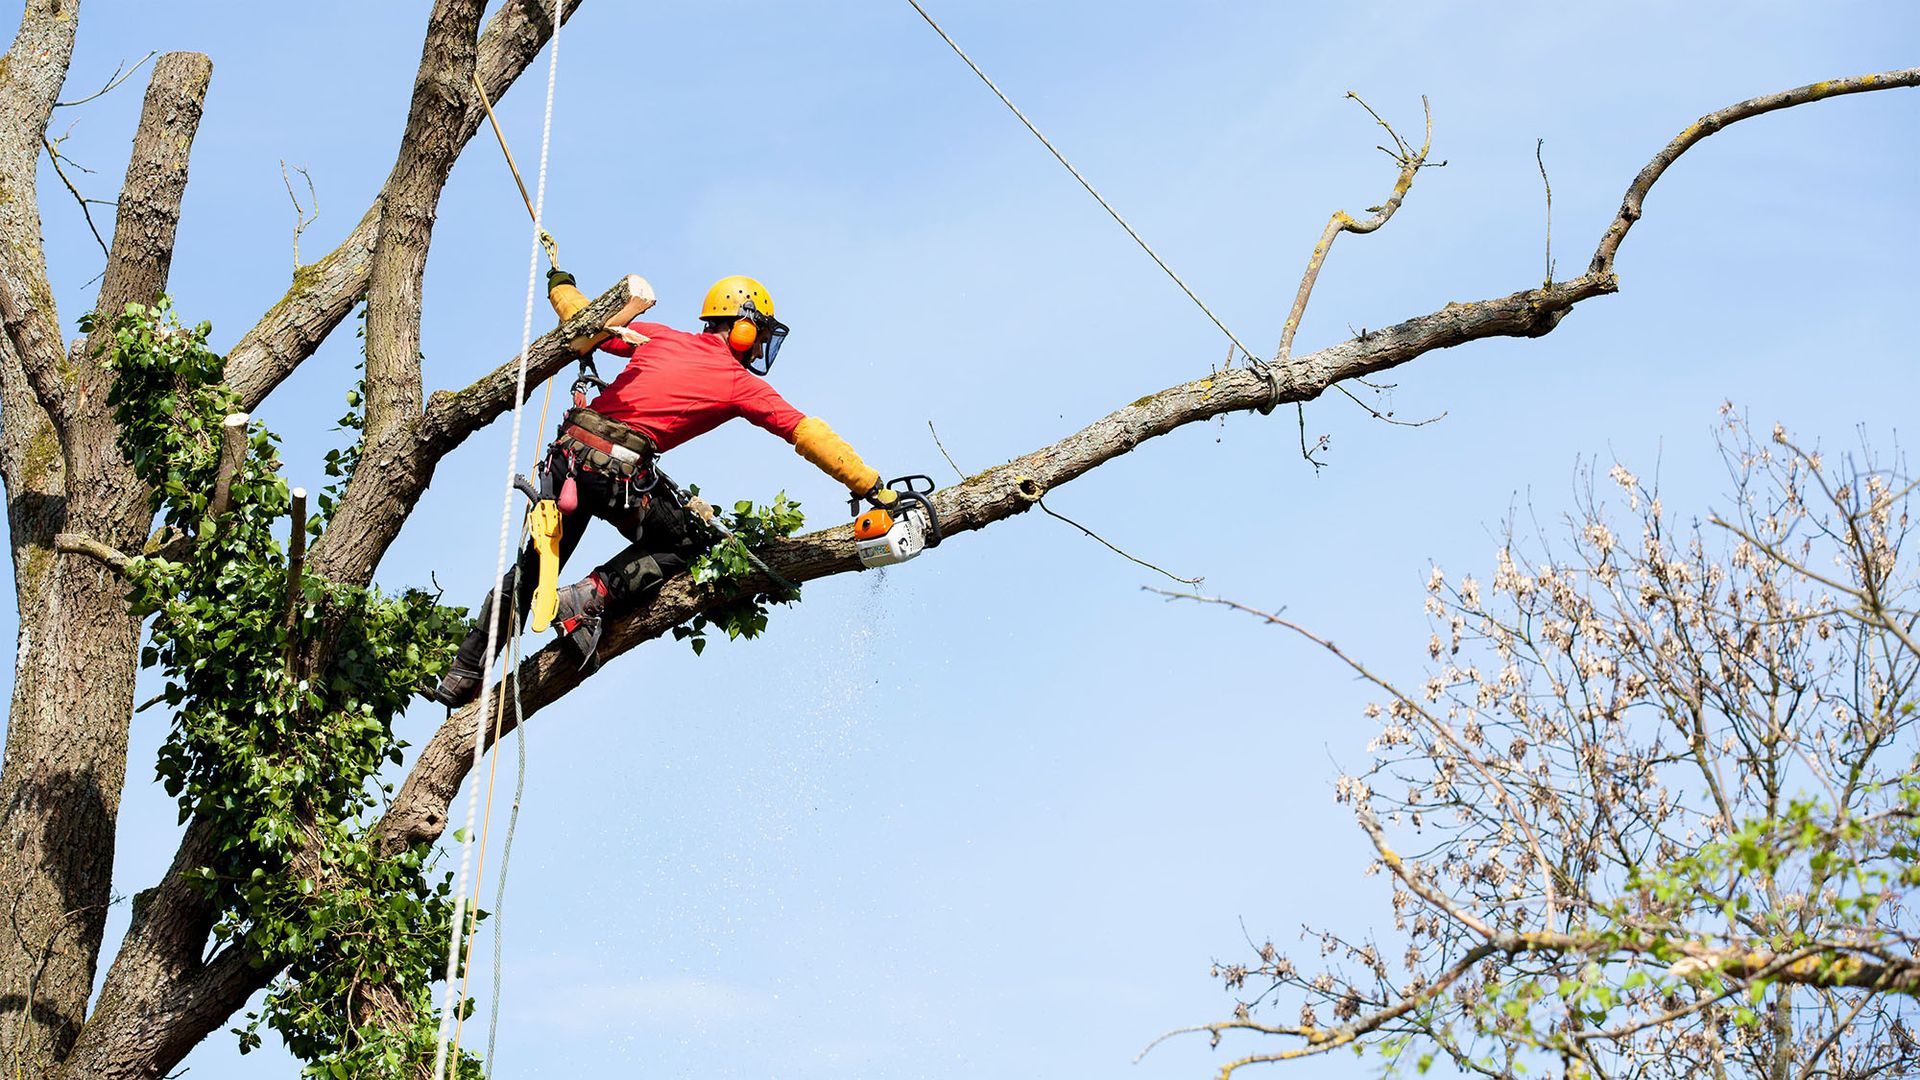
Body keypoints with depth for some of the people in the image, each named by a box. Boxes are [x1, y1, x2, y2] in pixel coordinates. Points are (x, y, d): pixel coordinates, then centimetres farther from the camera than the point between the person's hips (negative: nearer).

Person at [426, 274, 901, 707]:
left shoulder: (660, 338, 16)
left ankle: (462, 676, 21)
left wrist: (561, 287, 45)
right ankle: (590, 598, -1)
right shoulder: (740, 384, 5)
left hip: (569, 455, 6)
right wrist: (871, 488, 3)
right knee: (688, 541, 18)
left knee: (536, 562, 19)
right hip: (621, 472, -5)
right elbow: (809, 434, 2)